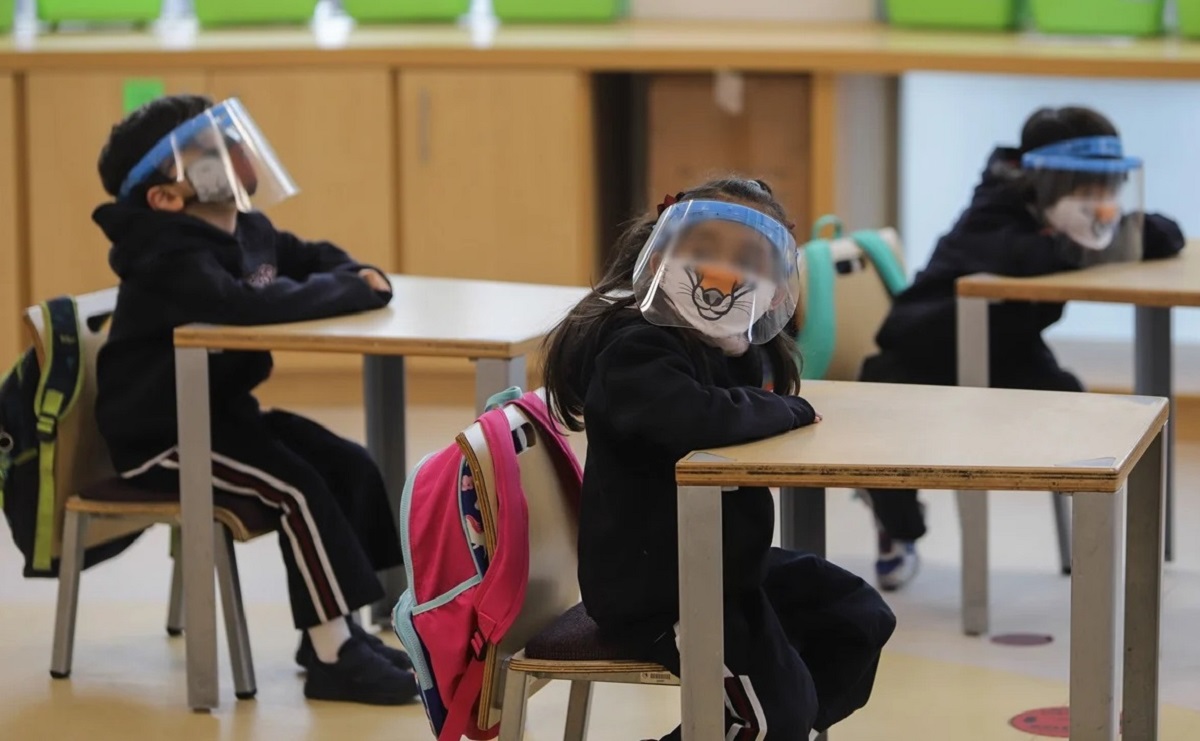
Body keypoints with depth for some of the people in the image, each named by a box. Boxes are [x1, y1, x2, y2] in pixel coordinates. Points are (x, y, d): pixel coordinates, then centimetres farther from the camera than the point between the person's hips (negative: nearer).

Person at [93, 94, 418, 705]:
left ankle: (332, 625, 9)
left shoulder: (248, 231, 3)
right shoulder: (173, 260, -27)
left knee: (350, 467, 1)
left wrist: (362, 276, -2)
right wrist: (353, 292, -31)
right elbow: (249, 304, -44)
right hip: (158, 432, -9)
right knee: (299, 488, -22)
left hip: (225, 412, 10)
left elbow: (314, 258, 23)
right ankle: (332, 656, -17)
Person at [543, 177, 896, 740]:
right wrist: (788, 412, -24)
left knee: (859, 620, 16)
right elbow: (698, 419, -39)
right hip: (653, 585, -10)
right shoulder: (636, 351, -24)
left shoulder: (737, 347, 8)